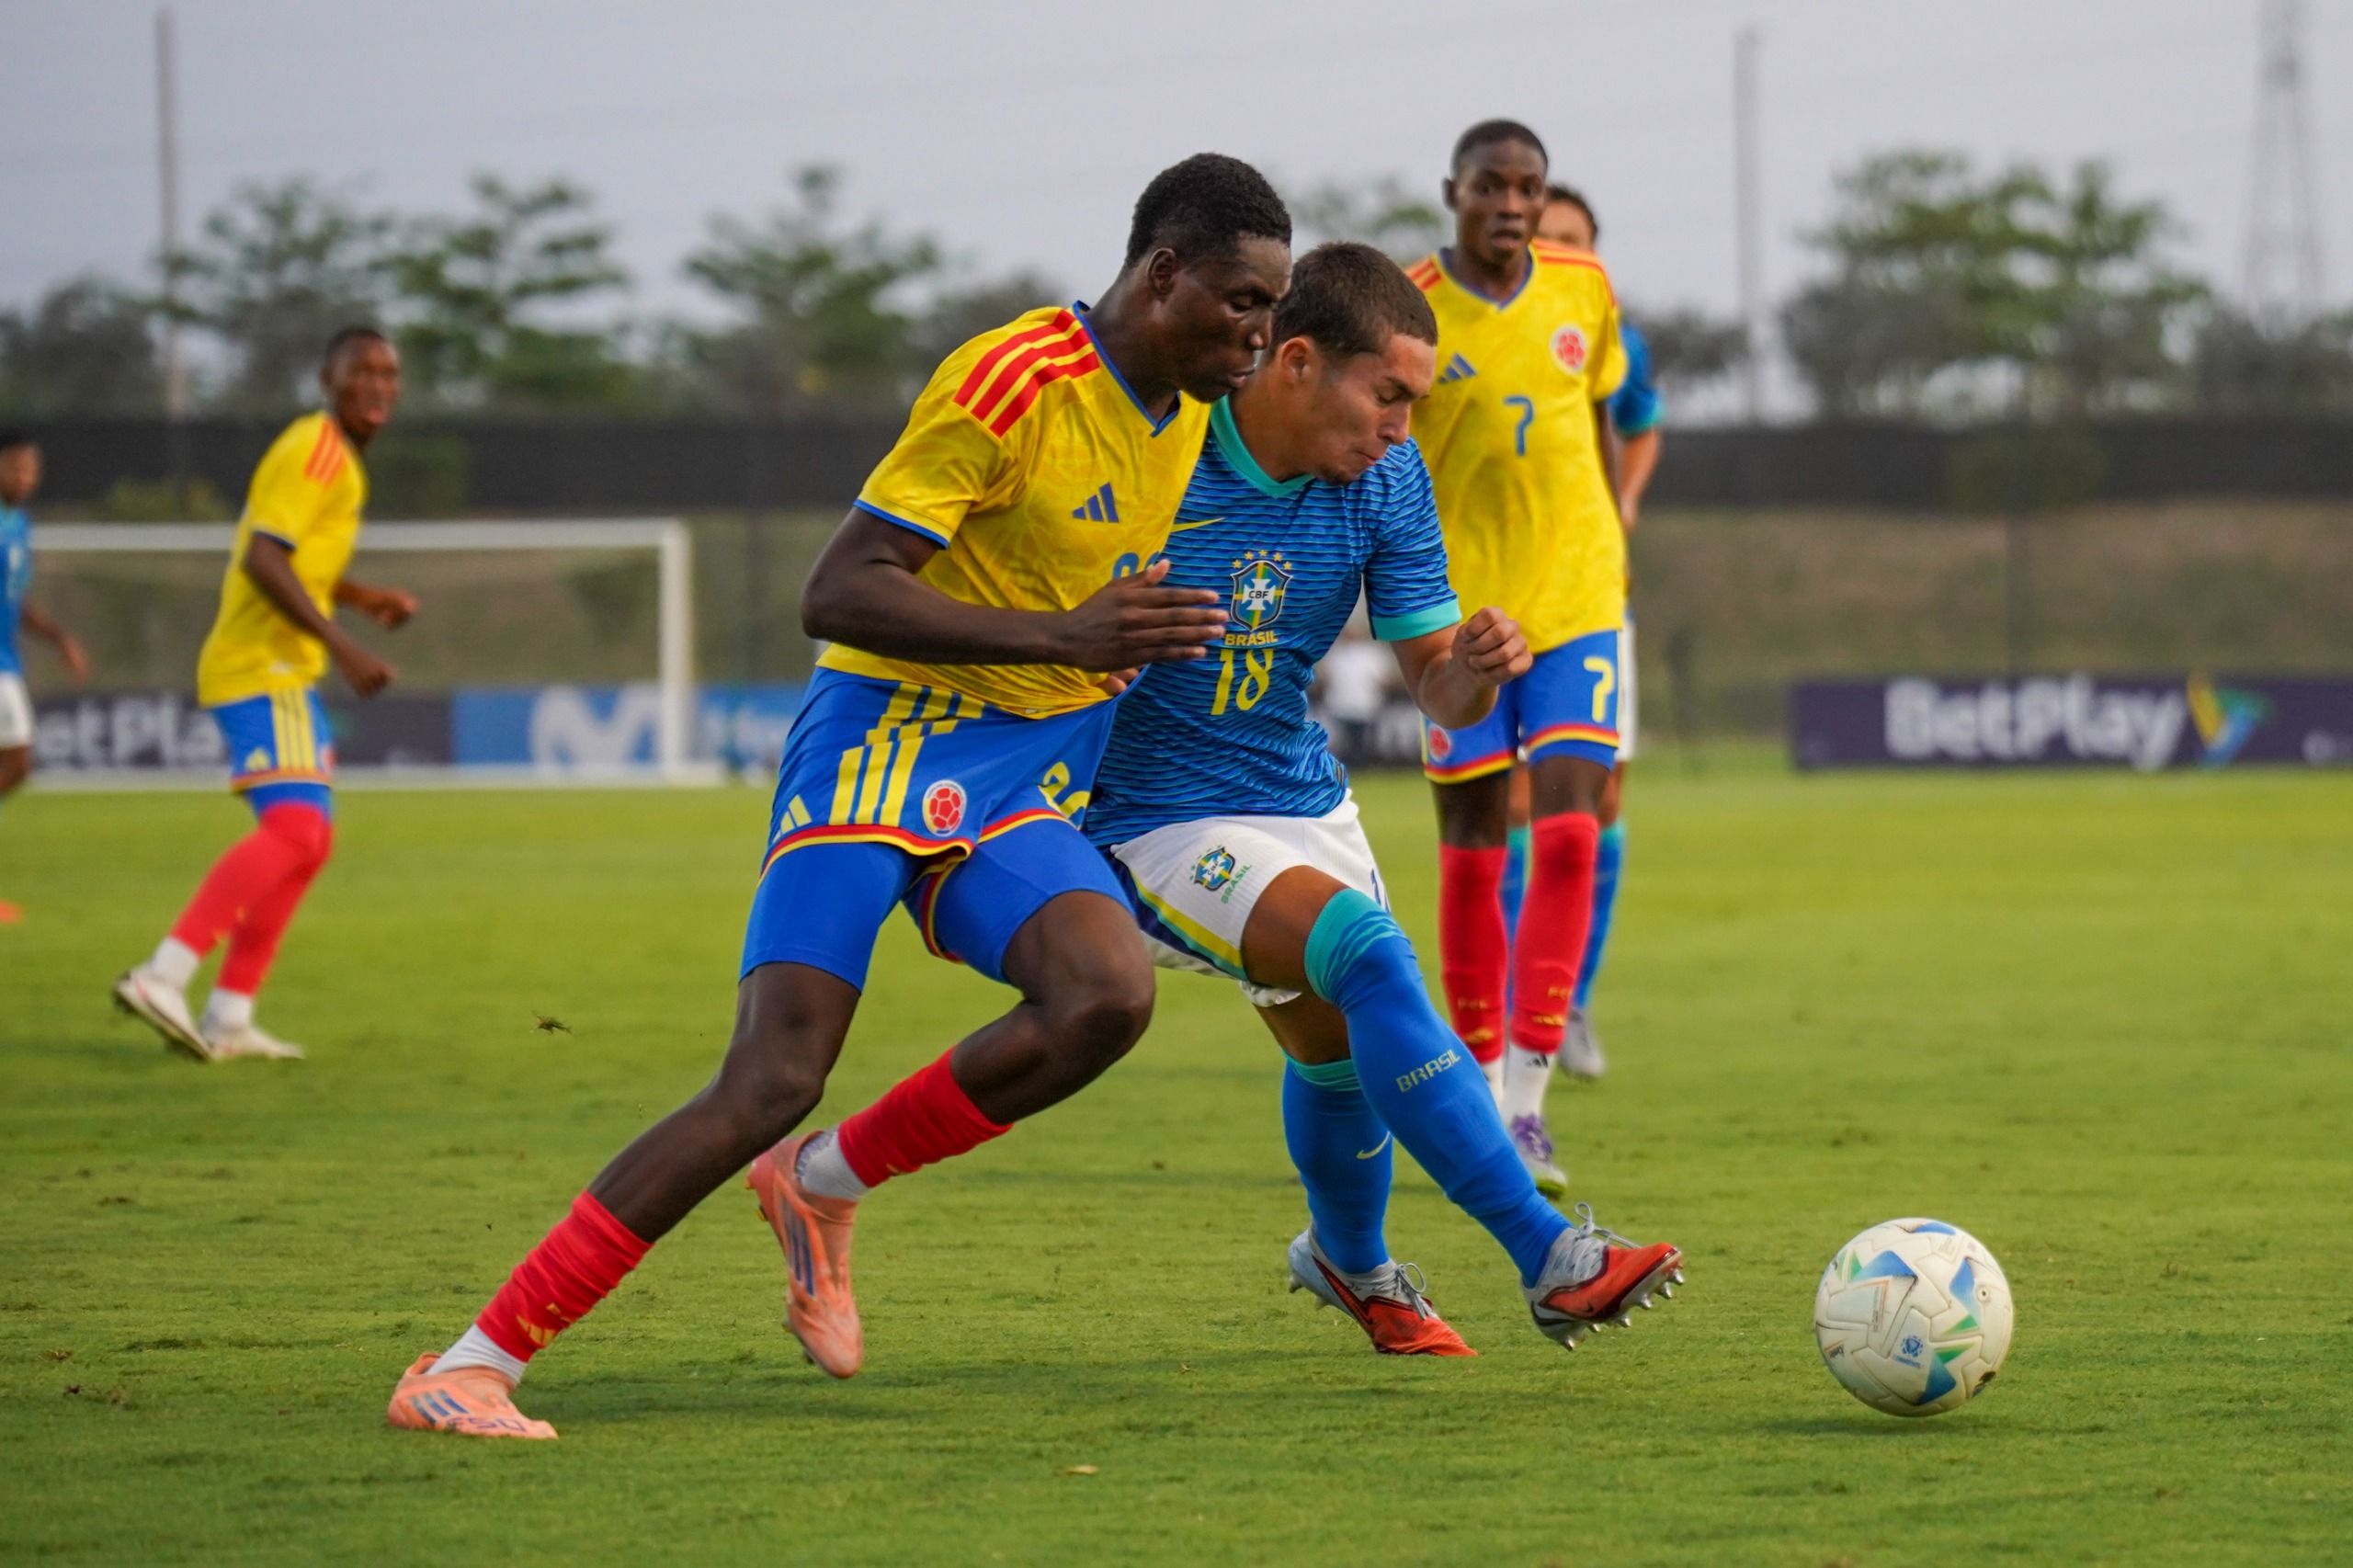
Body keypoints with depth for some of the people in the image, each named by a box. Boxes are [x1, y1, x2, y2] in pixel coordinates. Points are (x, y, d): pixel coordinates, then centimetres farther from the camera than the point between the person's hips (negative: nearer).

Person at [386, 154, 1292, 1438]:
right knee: (774, 1079, -18)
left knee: (1109, 996, -24)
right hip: (887, 739, -7)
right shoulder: (1012, 381, -18)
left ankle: (822, 1184, -3)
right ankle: (470, 1365, -14)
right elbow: (837, 594, -22)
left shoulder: (1191, 407, 8)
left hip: (1022, 789, 7)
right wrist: (1064, 637, -28)